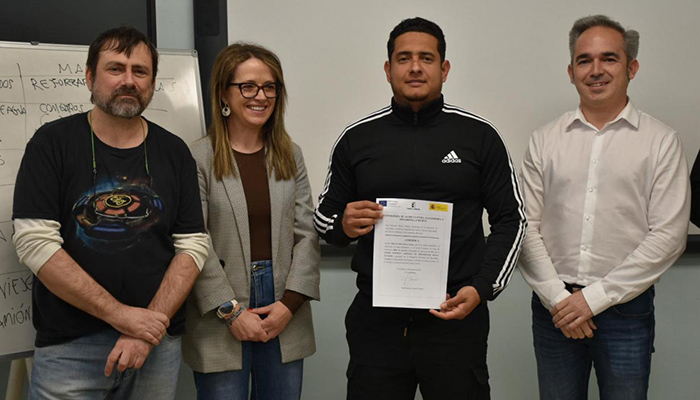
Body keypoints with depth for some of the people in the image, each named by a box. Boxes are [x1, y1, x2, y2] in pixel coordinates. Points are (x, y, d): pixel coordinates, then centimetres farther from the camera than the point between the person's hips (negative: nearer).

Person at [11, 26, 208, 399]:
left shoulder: (174, 152, 5)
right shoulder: (52, 142, -3)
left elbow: (192, 245, 0)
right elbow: (35, 242, -12)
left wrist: (149, 330, -12)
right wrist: (121, 315, -16)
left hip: (158, 342, 3)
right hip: (68, 346, -2)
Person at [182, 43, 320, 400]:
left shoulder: (290, 156, 8)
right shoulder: (199, 158, -7)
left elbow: (306, 235, 5)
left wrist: (290, 303, -5)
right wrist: (231, 311, -11)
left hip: (285, 319, 4)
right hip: (221, 326, -4)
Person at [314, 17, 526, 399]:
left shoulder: (479, 135, 1)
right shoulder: (356, 138, 5)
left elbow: (510, 219, 5)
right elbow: (324, 216, 13)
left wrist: (483, 288, -8)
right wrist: (344, 225, -10)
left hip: (456, 316, -1)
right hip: (376, 319, 1)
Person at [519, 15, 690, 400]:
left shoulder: (661, 141, 0)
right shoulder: (544, 140, 6)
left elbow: (668, 235, -7)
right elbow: (527, 227, 3)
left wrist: (595, 297, -11)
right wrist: (557, 297, -8)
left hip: (627, 307, -1)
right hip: (554, 306, 2)